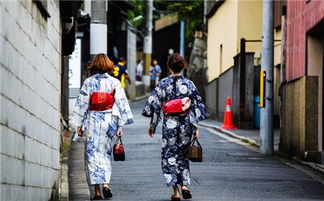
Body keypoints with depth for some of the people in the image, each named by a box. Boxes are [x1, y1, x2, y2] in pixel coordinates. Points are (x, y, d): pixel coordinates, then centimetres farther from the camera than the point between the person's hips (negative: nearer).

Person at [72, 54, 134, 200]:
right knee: (106, 153, 16)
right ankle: (105, 183, 0)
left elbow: (81, 104, 1)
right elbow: (121, 104, -1)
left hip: (92, 121, -1)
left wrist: (79, 124, 8)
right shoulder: (114, 82, 0)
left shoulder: (88, 82, -1)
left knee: (92, 154, 2)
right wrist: (121, 125, 3)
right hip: (110, 121, 1)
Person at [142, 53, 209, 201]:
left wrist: (152, 125, 4)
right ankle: (184, 185, 3)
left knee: (170, 156, 6)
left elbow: (155, 105, -5)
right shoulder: (189, 84, 0)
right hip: (186, 124, 2)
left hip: (169, 124, -2)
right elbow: (196, 106, 3)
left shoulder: (163, 84, -5)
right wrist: (195, 127, 10)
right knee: (183, 155, 18)